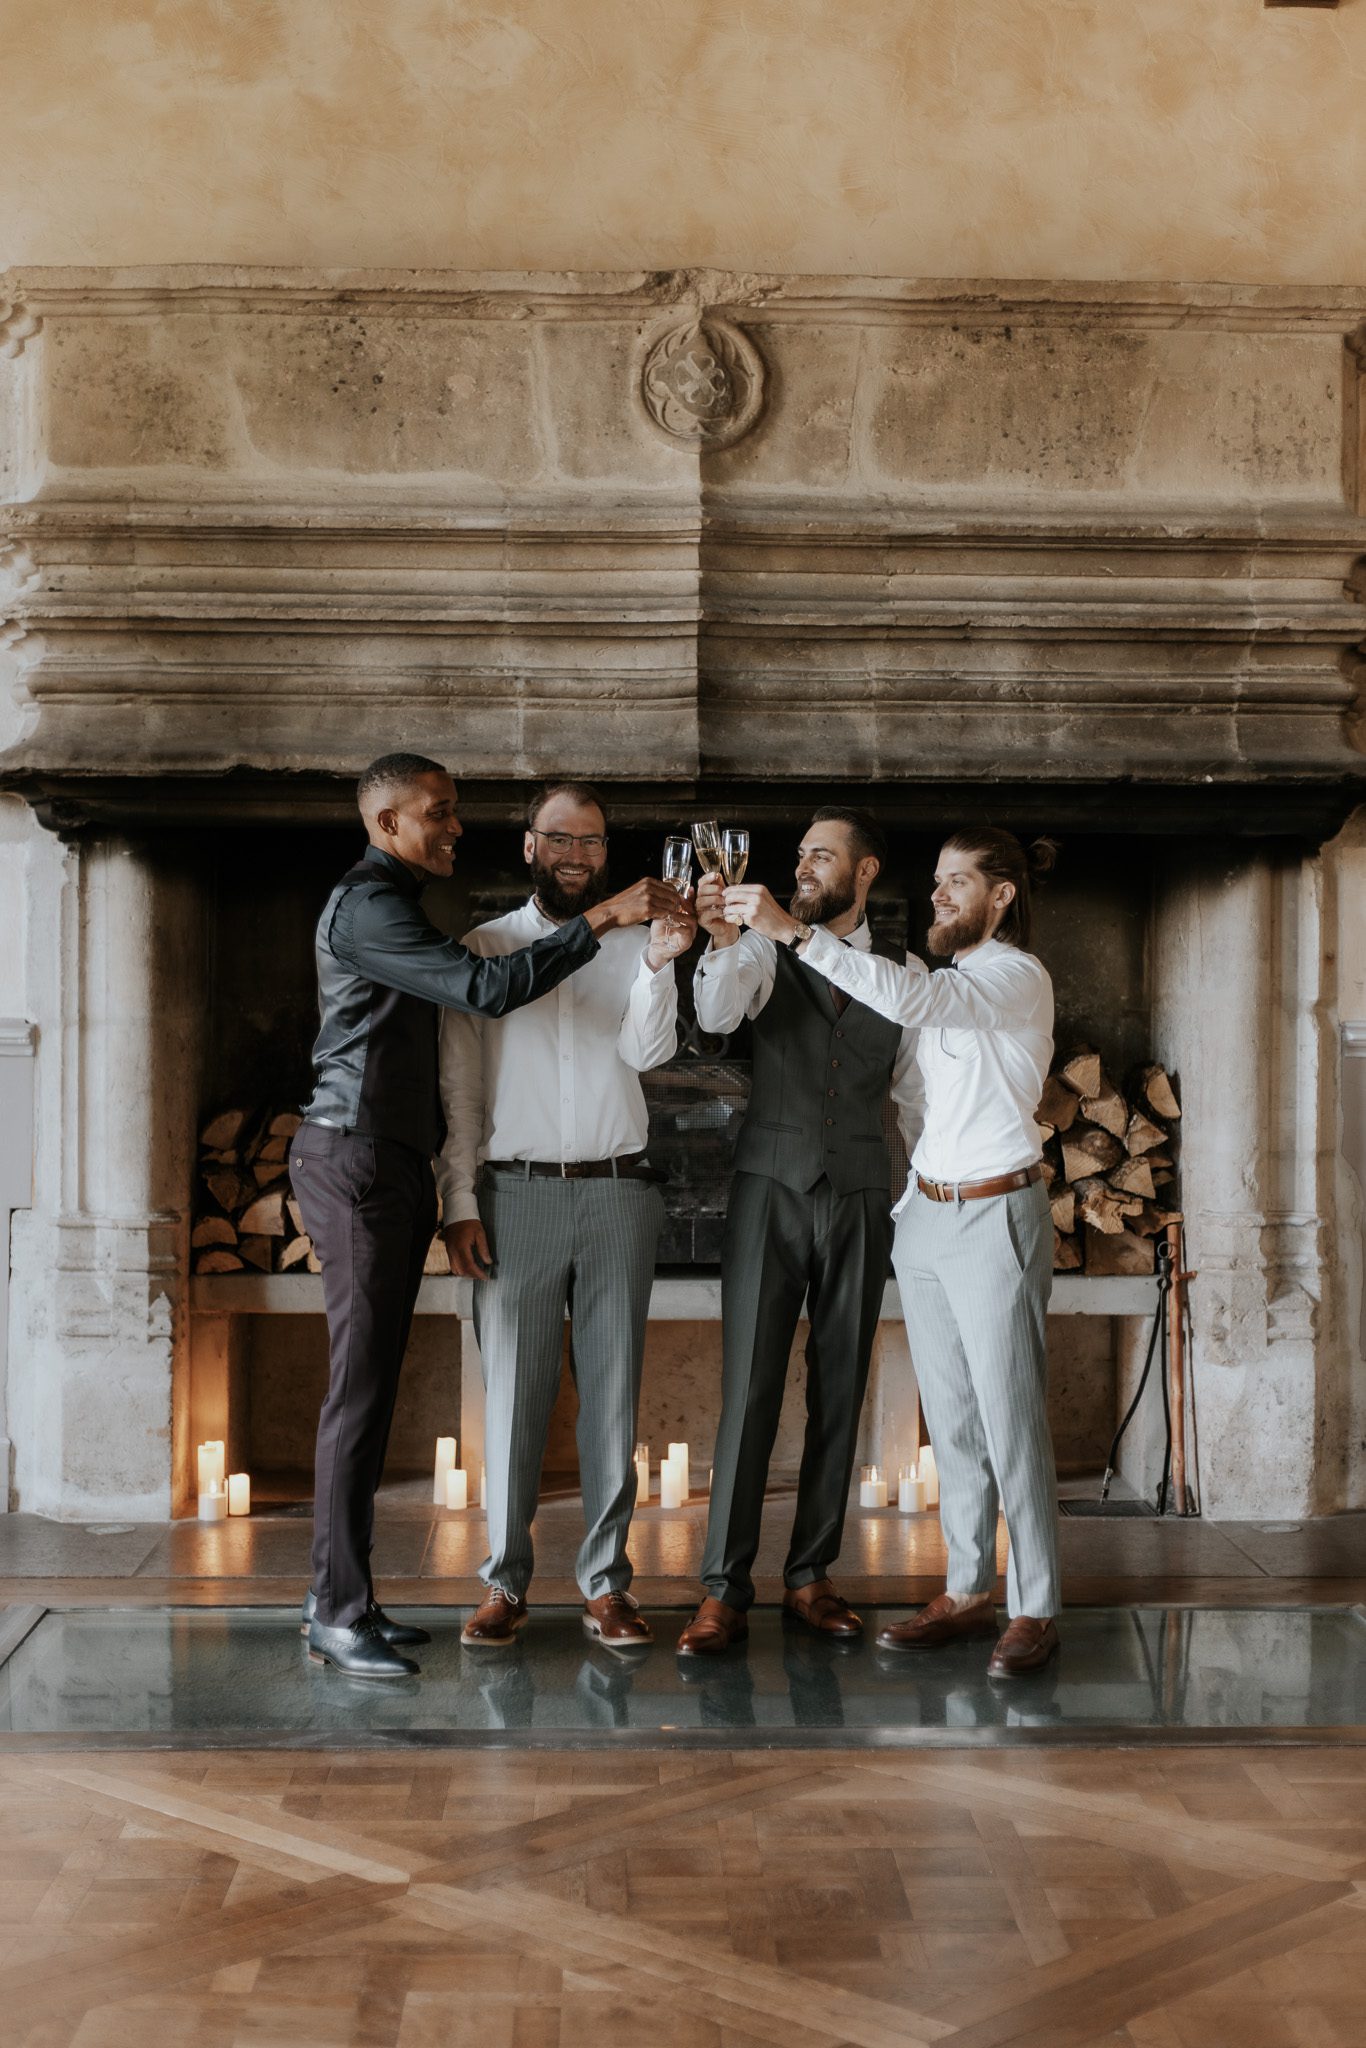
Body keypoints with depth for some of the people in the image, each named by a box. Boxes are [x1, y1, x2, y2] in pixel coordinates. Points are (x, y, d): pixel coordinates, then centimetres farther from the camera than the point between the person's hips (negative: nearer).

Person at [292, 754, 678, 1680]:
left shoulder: (396, 907, 21)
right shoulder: (367, 907, -12)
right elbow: (486, 987, -24)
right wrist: (603, 919, -24)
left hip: (395, 1161, 10)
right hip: (356, 1158, -10)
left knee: (373, 1381, 9)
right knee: (361, 1384, -9)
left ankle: (339, 1593, 13)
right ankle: (341, 1611, -6)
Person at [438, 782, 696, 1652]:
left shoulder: (632, 946, 11)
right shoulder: (484, 946, 8)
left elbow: (647, 1051, -5)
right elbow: (459, 1083, 5)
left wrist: (661, 963, -21)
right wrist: (460, 1203, -2)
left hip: (617, 1190, 1)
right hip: (517, 1193, -1)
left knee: (614, 1390, 3)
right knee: (514, 1391, 1)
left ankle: (607, 1582, 10)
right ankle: (505, 1583, 8)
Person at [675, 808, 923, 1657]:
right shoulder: (767, 949, 2)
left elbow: (917, 1094, 14)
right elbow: (718, 1013, -18)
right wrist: (725, 940, -36)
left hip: (860, 1196, 2)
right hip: (772, 1184, -2)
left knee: (841, 1390, 6)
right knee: (750, 1388, -5)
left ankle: (811, 1577, 16)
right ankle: (725, 1592, -2)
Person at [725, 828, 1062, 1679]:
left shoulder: (1018, 977, -12)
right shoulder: (950, 980, 16)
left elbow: (911, 998, -28)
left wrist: (793, 930, -33)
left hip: (995, 1217, -8)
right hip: (927, 1215, 8)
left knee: (1012, 1422, -5)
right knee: (952, 1420, 10)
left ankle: (1036, 1610, 3)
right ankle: (968, 1593, 17)